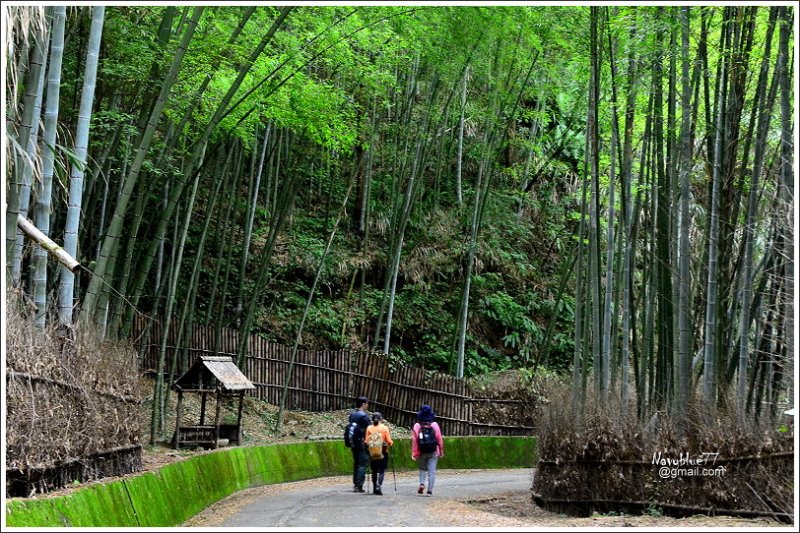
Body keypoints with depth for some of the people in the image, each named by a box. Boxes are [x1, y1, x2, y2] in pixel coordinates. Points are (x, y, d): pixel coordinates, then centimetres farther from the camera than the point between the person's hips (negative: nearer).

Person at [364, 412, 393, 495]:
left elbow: (366, 442, -3)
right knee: (382, 470, 0)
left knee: (374, 471, 13)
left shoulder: (369, 428, 0)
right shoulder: (384, 428, -4)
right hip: (383, 452, -2)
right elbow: (389, 441, -6)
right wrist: (391, 444, 14)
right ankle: (378, 485, -20)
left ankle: (374, 488, 18)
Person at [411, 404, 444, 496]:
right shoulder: (435, 425, -3)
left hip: (422, 453, 1)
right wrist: (441, 451, 8)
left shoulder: (417, 426, -4)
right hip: (433, 452, -1)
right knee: (432, 471, 2)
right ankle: (430, 490, -4)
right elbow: (439, 439, -1)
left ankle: (422, 484, -3)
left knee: (422, 469, 19)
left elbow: (414, 440, -7)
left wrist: (414, 453, -3)